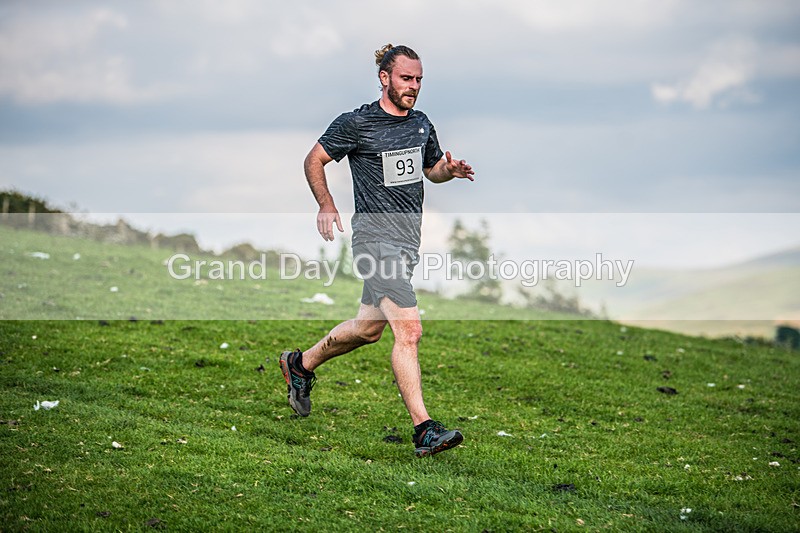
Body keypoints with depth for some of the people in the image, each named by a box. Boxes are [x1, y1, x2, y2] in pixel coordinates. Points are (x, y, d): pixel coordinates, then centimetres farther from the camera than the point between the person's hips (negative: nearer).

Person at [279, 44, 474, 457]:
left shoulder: (421, 124, 10)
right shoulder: (356, 124, -9)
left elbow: (432, 169, 25)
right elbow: (314, 160, 2)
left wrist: (449, 169, 2)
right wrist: (326, 205, -12)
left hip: (409, 238, 8)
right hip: (376, 239, -8)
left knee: (368, 327, 19)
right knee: (408, 330, -18)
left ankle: (301, 365, 42)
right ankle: (424, 430, -17)